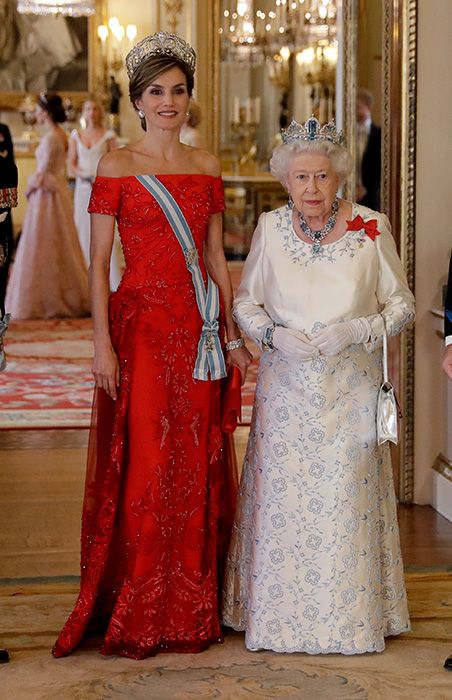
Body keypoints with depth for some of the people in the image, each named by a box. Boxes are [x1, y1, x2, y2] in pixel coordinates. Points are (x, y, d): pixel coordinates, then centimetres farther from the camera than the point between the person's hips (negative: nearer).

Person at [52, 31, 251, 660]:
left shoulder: (206, 166, 12)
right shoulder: (118, 166, -1)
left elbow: (216, 255, 14)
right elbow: (98, 262, -4)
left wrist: (232, 335, 9)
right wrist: (103, 343, -12)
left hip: (198, 331, 4)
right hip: (141, 326, -4)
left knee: (197, 465, 7)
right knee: (143, 463, -3)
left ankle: (192, 607, 18)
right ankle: (137, 616, 8)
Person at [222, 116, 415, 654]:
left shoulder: (370, 228, -4)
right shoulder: (270, 228, 1)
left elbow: (402, 304, 3)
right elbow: (244, 302, 9)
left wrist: (356, 331, -14)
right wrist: (274, 334, -11)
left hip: (351, 389, -1)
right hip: (287, 388, 1)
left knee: (347, 498, 0)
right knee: (283, 496, 1)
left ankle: (351, 618, 15)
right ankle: (280, 614, 16)